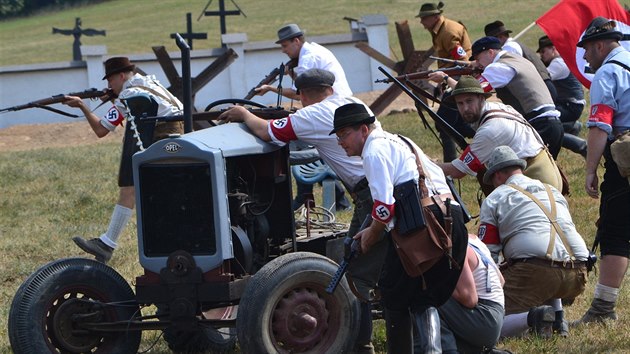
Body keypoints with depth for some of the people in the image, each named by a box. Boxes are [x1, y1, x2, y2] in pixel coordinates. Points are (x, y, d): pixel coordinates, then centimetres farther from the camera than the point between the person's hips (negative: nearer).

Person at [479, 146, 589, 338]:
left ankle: (532, 317, -28)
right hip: (577, 277, 6)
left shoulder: (494, 199, 13)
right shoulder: (554, 192, 30)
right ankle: (557, 318, 15)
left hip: (534, 270, -6)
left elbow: (487, 255, 10)